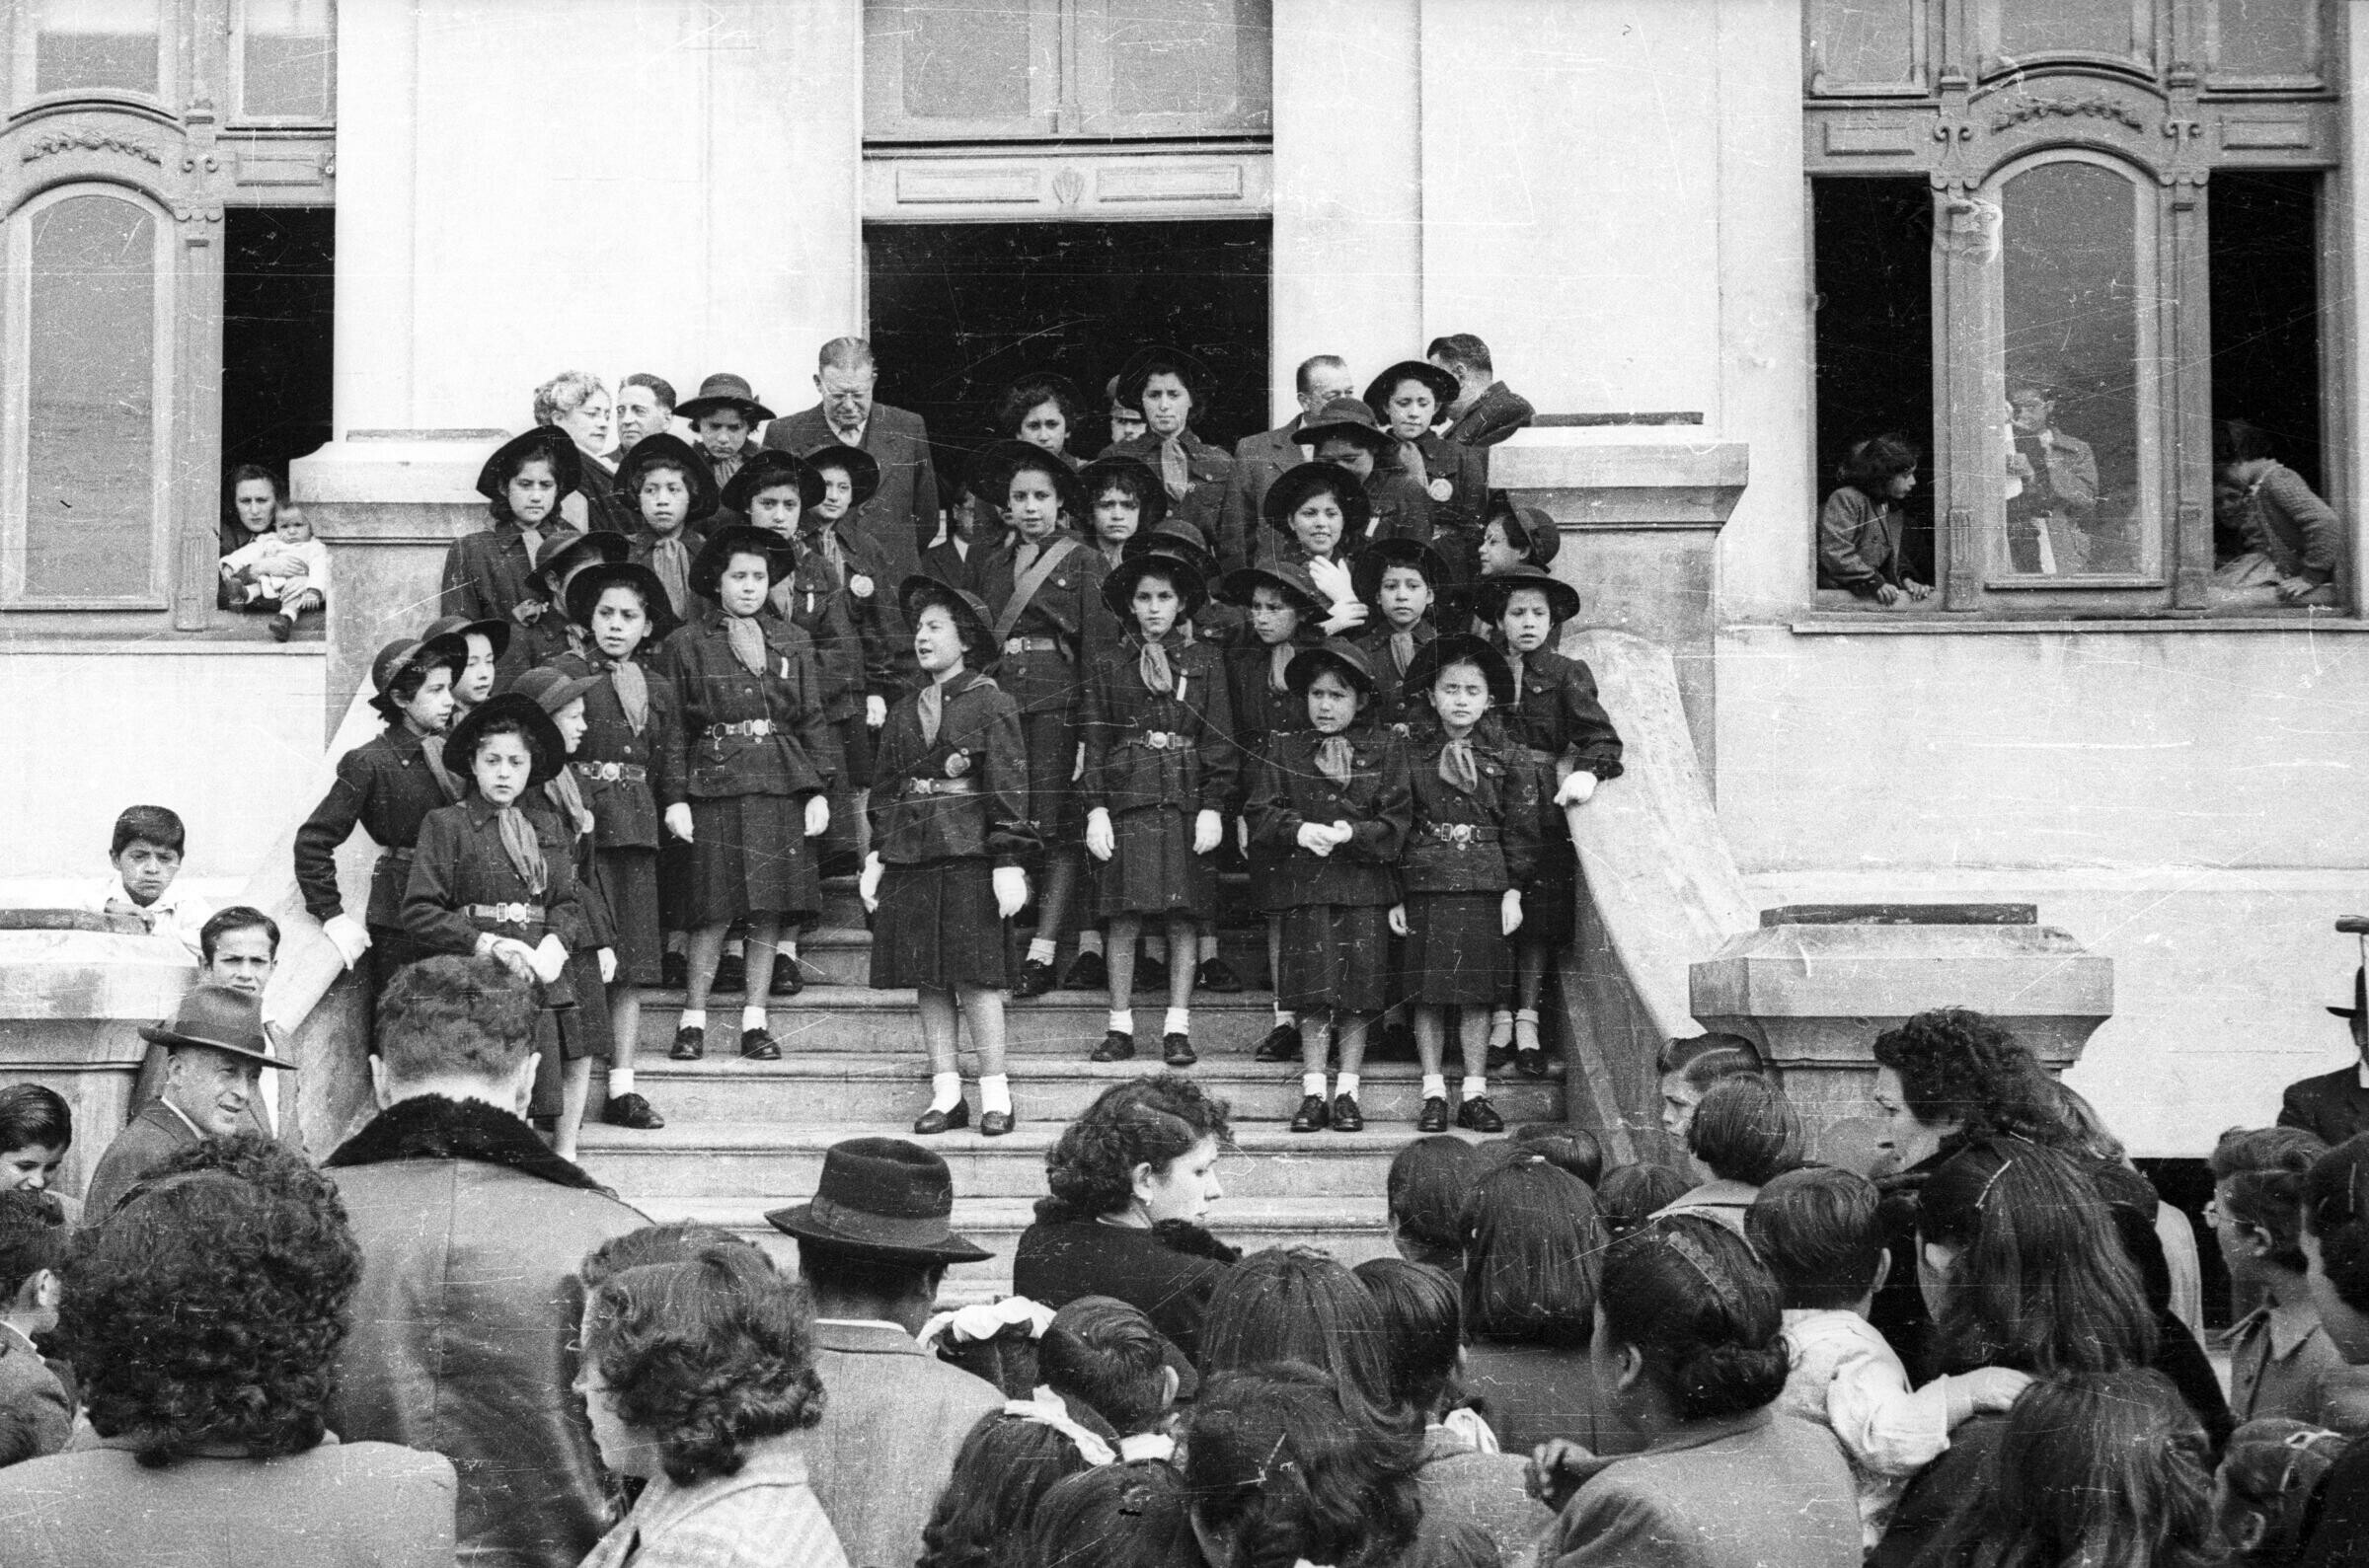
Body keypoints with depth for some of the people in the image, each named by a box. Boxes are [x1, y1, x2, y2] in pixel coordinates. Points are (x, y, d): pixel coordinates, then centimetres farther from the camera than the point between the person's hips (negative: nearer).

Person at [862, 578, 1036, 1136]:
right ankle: (946, 1093, 10)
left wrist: (1010, 861, -12)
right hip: (910, 856, 6)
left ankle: (995, 1093, 0)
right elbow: (884, 790, 18)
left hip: (969, 855, -6)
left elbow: (1010, 786, -6)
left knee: (975, 974, -6)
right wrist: (875, 858, 10)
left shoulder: (991, 704, -1)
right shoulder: (904, 712, 16)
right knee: (927, 979, 5)